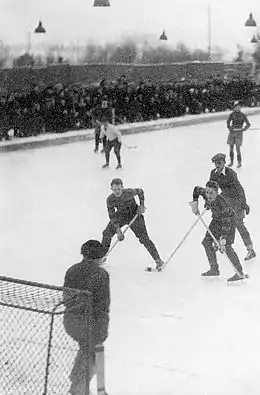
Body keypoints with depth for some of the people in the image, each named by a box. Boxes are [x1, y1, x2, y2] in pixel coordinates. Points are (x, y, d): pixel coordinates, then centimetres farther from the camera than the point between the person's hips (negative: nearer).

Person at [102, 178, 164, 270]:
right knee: (107, 233, -4)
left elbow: (140, 191, -6)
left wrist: (142, 205, -12)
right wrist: (118, 230, -21)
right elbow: (112, 216, -15)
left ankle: (158, 260, -3)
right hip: (121, 215, 3)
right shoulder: (110, 200, -22)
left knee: (144, 238, -10)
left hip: (134, 214, -3)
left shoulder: (129, 192, -29)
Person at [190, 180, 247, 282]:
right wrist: (195, 203, -9)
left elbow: (226, 223, -38)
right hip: (217, 219, 8)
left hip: (229, 220, -8)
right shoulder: (205, 194, -22)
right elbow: (196, 189, 3)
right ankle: (214, 269, 13)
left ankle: (240, 273, -17)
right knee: (207, 242, 4)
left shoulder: (221, 203, -38)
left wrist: (223, 239, -45)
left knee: (226, 246, -19)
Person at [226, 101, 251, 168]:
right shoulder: (232, 114, 2)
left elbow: (248, 124, -2)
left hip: (239, 133, -2)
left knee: (238, 148, -8)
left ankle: (239, 163, 6)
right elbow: (228, 122, -4)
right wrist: (229, 128, -18)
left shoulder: (243, 115, -2)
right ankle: (231, 161, 24)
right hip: (232, 132, 2)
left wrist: (244, 129, -15)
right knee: (231, 148, 7)